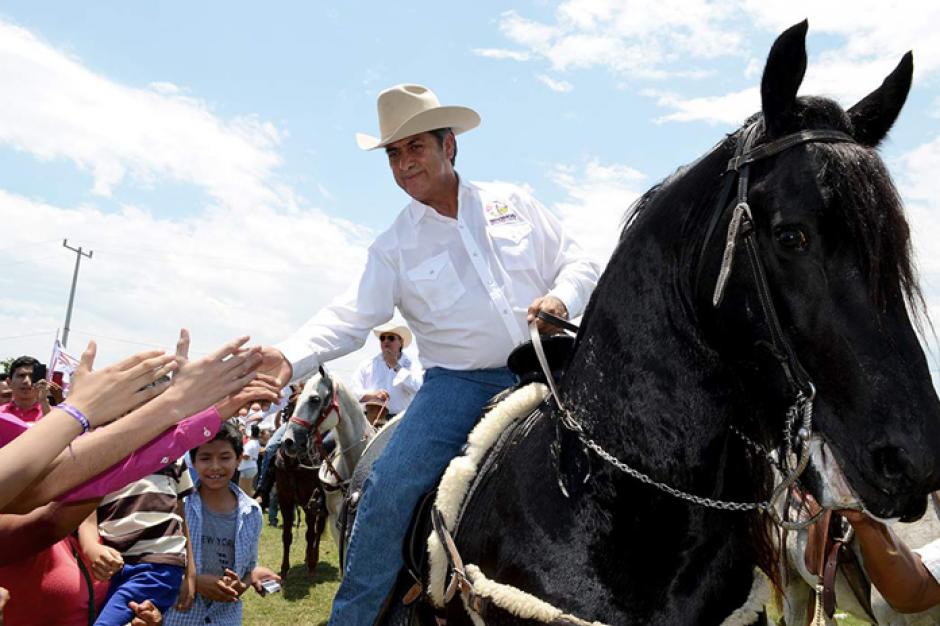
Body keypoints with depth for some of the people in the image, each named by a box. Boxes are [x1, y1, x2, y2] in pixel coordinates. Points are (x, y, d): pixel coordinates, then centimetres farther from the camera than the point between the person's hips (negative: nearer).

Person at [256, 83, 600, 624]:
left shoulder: (513, 202, 9)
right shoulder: (395, 246, 5)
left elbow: (579, 264, 10)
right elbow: (352, 316, -6)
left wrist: (561, 298, -13)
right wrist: (292, 357, -24)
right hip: (459, 382, -1)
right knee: (390, 487, -18)